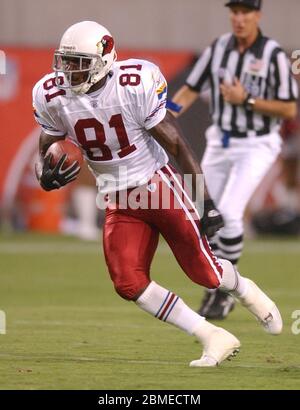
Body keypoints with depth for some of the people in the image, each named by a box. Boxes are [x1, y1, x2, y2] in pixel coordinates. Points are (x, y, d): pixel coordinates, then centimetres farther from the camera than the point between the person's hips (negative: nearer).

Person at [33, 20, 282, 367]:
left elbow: (177, 145, -15)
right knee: (128, 284, -12)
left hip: (156, 185, -4)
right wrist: (46, 176, -21)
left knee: (205, 272, 0)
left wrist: (208, 203, -15)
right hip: (118, 202, 4)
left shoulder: (136, 85, -21)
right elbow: (45, 149, 5)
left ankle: (246, 291, 39)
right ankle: (215, 339, 0)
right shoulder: (53, 96, -9)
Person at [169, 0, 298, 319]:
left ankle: (226, 290, -6)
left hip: (256, 146, -5)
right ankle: (214, 292, 22)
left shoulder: (273, 55, -12)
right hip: (220, 143, 5)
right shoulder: (219, 48, 2)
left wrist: (246, 100, -19)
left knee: (229, 212, -20)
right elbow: (191, 89, 6)